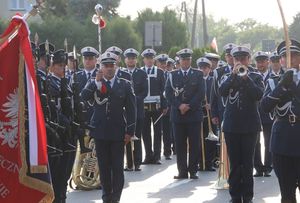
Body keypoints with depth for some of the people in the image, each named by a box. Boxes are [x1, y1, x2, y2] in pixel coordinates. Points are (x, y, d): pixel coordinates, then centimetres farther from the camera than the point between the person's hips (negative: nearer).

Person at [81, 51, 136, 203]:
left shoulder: (124, 85, 6)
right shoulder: (94, 83, 6)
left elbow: (131, 109, 4)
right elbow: (83, 97, -13)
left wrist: (130, 131, -1)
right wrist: (97, 81, -19)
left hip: (118, 131, -1)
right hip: (100, 131, 1)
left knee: (117, 166, -1)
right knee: (103, 165, 6)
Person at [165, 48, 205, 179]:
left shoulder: (198, 75, 7)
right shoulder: (172, 75, 10)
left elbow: (201, 94, -2)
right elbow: (168, 93, 2)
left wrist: (189, 106, -10)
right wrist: (179, 106, -11)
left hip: (194, 114, -1)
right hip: (177, 115, 1)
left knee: (194, 144, -1)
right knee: (180, 145, 1)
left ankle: (193, 171, 6)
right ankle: (182, 171, 5)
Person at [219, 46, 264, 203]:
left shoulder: (256, 77, 5)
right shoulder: (228, 77, 9)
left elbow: (259, 95, -13)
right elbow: (222, 91, -12)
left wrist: (246, 77, -20)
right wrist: (234, 74, -20)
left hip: (250, 125, -1)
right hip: (231, 125, 1)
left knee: (247, 162, 1)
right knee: (234, 163, 4)